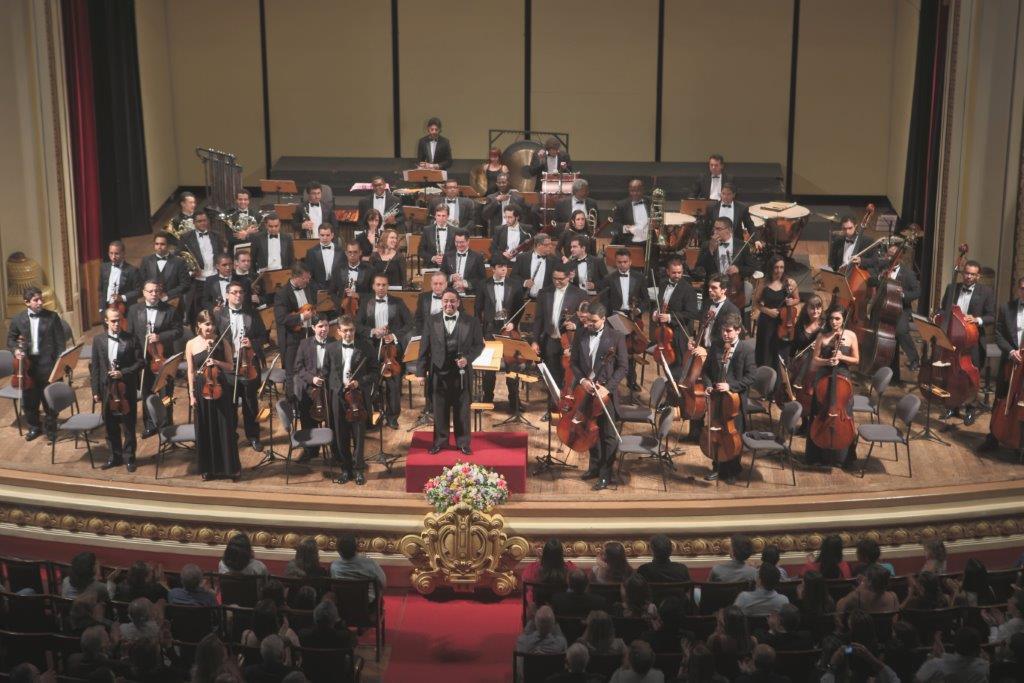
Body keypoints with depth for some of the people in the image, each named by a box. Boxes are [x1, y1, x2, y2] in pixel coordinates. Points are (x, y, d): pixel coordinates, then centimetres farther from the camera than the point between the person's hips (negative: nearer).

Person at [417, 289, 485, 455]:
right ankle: (440, 441, 21)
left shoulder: (471, 322, 0)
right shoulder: (432, 322, 2)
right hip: (439, 373, 1)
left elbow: (479, 345, 3)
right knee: (440, 409, 8)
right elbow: (424, 348, 2)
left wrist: (467, 358, -14)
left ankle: (463, 442, 19)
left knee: (462, 409, 7)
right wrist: (421, 371, -1)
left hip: (462, 373, -1)